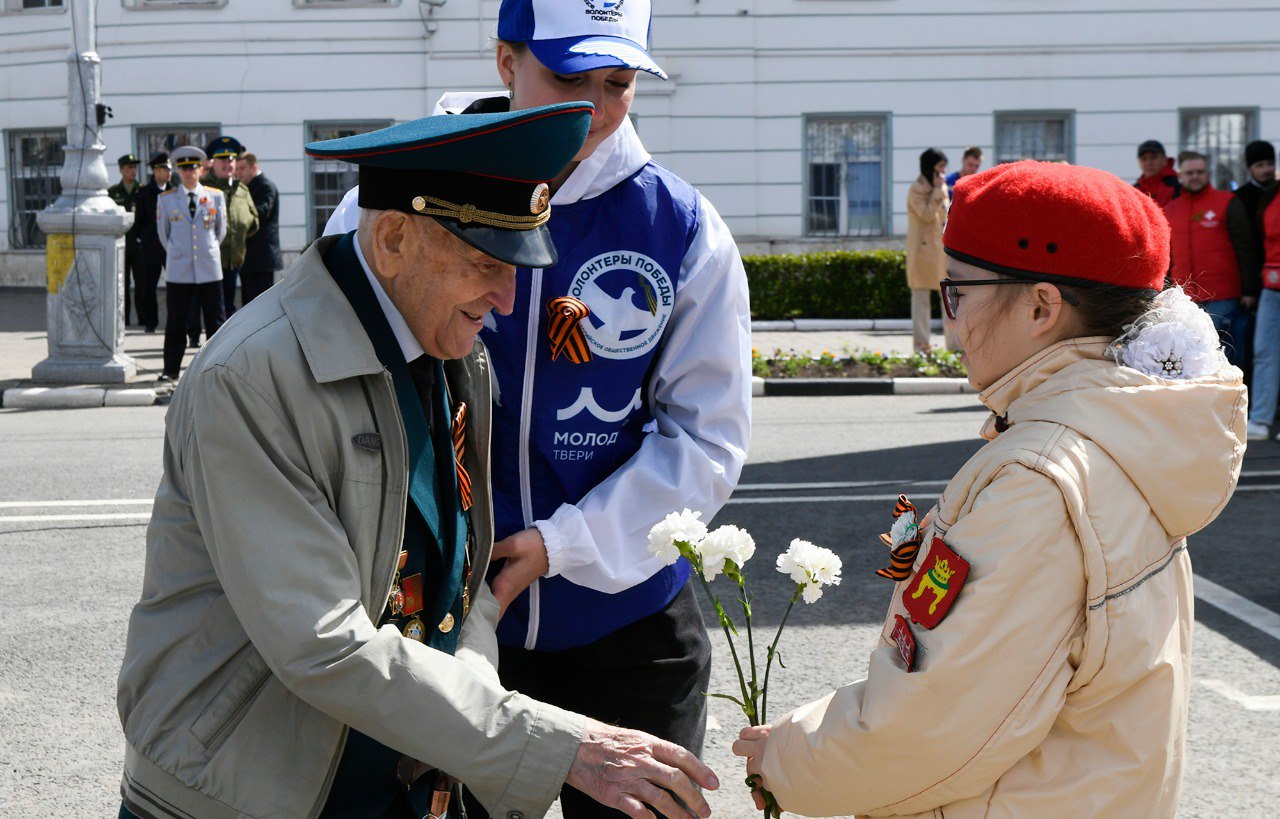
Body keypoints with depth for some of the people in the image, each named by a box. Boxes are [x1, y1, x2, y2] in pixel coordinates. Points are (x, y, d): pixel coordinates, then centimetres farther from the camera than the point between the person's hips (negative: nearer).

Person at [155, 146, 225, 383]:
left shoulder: (216, 196, 5)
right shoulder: (165, 199, 3)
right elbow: (163, 232, 15)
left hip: (209, 270, 1)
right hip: (178, 272, -1)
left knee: (215, 321, 4)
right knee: (175, 323, 2)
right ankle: (171, 369, 9)